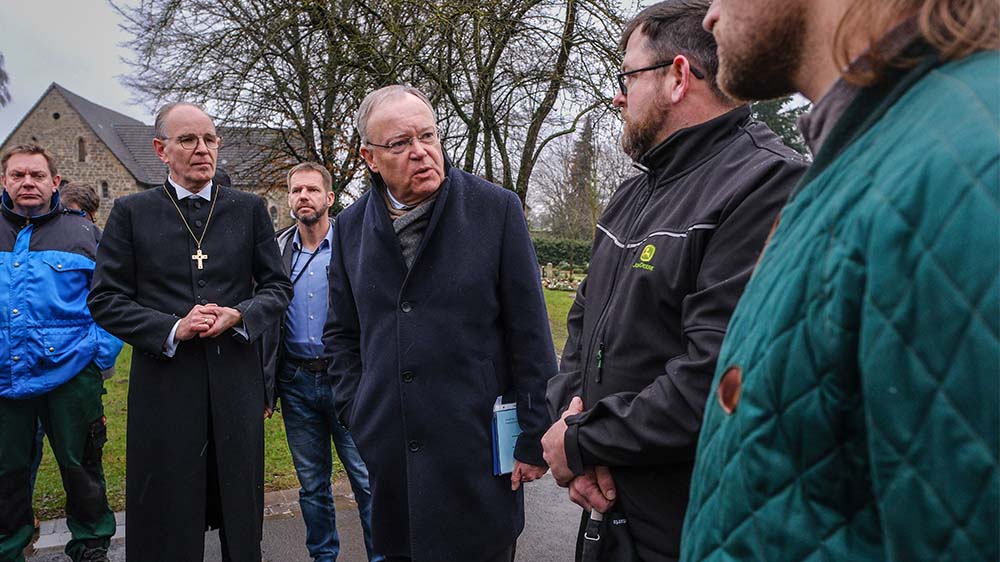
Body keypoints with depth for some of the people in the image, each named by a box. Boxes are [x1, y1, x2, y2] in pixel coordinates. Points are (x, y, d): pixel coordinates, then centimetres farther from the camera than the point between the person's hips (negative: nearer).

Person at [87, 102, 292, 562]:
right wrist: (172, 329, -14)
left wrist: (240, 315, -12)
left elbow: (278, 286, 8)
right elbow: (105, 299, 0)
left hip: (236, 381, 1)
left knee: (241, 514, 14)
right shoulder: (131, 212, 3)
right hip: (165, 382, -1)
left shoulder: (249, 209, 6)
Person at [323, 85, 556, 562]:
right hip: (387, 456, 4)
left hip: (478, 453, -3)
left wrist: (533, 439, -7)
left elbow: (530, 335, -7)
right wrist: (356, 411, 5)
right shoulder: (350, 227, 5)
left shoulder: (497, 209, -8)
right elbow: (340, 334, 15)